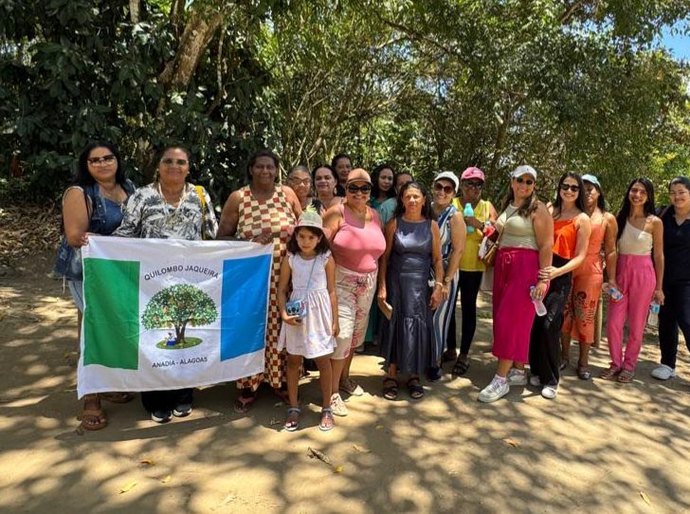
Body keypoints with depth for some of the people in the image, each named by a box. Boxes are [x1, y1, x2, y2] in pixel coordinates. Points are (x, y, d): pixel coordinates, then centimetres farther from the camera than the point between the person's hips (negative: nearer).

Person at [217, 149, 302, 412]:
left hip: (283, 275, 1)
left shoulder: (287, 194, 4)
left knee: (280, 328, 8)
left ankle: (280, 379, 26)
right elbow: (221, 237, 0)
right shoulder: (238, 197, -1)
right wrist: (248, 243, -15)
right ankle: (249, 385, 20)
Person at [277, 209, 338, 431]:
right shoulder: (290, 259, -2)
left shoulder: (326, 259, -5)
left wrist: (335, 320, -2)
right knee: (293, 361, 11)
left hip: (319, 313, -1)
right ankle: (294, 407, 26)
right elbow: (282, 289, 1)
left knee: (323, 361, 6)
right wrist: (284, 313, -13)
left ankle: (326, 408, 21)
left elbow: (331, 291, -1)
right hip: (297, 314, 2)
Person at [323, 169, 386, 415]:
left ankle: (345, 377, 35)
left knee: (356, 332, 15)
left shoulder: (375, 215, 7)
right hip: (341, 281, -6)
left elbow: (380, 250, 12)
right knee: (342, 333, -9)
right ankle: (333, 391, 7)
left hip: (368, 283, 6)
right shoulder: (337, 213, -11)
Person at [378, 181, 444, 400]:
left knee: (419, 326, 4)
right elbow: (384, 257, -1)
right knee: (395, 325, 4)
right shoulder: (394, 223, 0)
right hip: (396, 281, -1)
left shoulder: (431, 226, 3)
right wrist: (382, 286, -6)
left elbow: (437, 259, 3)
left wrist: (438, 286, -4)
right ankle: (392, 375, 16)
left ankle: (414, 377, 19)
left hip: (421, 282, 1)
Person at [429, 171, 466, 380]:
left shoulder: (455, 216, -9)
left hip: (443, 273, -4)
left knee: (437, 318, 4)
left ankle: (435, 362, 21)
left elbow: (458, 250, -12)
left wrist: (446, 281, -15)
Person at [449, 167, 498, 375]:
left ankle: (464, 355, 13)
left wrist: (479, 224, -14)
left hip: (474, 266, -1)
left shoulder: (487, 207, 6)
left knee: (468, 308, 2)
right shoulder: (451, 204, 5)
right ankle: (451, 349, 25)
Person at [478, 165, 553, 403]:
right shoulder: (507, 205, 14)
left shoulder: (538, 209, -7)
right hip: (503, 266, 8)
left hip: (526, 269, -7)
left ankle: (501, 380, -3)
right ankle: (519, 370, 22)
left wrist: (543, 279, -18)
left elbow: (546, 246, -13)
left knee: (511, 320, -8)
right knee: (504, 319, 9)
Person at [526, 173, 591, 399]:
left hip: (561, 276, -3)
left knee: (549, 325, -10)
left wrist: (556, 272, -18)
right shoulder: (549, 210, 12)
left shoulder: (582, 219, 2)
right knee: (534, 323, 2)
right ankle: (536, 372, 19)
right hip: (540, 271, 3)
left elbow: (580, 256, -3)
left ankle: (551, 380, 4)